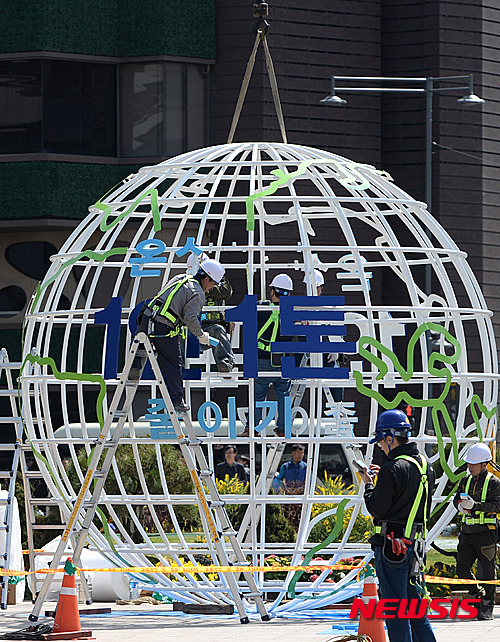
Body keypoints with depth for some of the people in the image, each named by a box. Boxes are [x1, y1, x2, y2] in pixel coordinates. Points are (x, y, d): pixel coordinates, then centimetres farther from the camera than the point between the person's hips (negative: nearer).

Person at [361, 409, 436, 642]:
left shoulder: (393, 469, -17)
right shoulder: (424, 464, 9)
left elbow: (377, 509, -13)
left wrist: (368, 484, 2)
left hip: (392, 543, -8)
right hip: (416, 542, 8)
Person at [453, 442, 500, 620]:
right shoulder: (466, 481, 12)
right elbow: (456, 498, 15)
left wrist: (475, 505, -25)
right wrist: (460, 505, -8)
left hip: (486, 533, -5)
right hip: (467, 532, 5)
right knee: (461, 569, 0)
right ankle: (477, 595, 18)